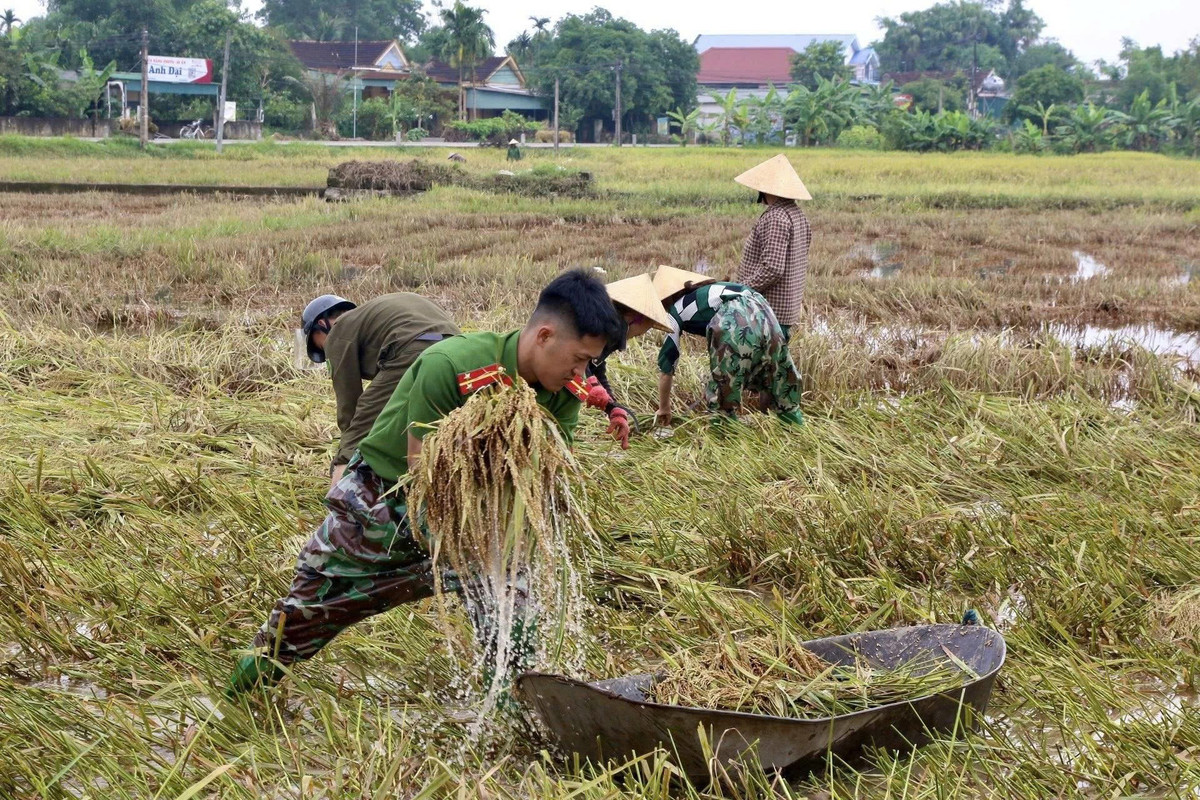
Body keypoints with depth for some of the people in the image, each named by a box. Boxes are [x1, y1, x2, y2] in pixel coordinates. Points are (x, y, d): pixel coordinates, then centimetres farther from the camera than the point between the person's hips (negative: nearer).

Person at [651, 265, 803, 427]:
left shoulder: (674, 312, 22)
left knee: (722, 402, 9)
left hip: (736, 323, -7)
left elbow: (666, 367, 25)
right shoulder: (703, 293, 39)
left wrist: (664, 409, 38)